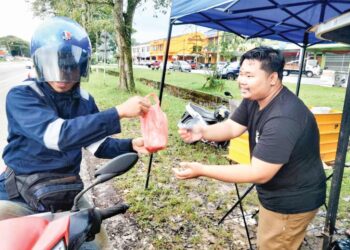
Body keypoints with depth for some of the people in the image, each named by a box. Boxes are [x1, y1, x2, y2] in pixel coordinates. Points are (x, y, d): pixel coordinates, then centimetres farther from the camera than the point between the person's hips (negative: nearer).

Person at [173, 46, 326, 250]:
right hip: (276, 194, 9)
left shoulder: (283, 119, -36)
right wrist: (202, 131, -25)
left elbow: (258, 174, -34)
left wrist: (202, 170, -35)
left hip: (292, 201, -9)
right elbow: (231, 127, -4)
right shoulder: (254, 99, -5)